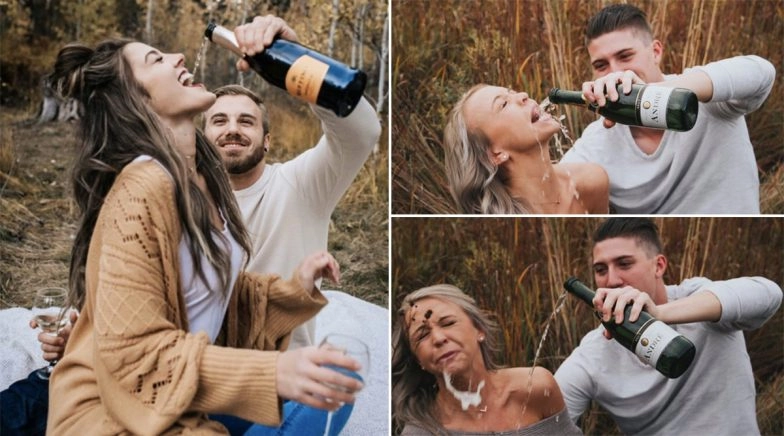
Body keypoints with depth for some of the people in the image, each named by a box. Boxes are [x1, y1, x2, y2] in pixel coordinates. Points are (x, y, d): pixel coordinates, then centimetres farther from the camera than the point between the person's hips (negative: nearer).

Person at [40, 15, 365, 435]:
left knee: (332, 390, 0)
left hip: (179, 397, 8)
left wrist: (292, 287, -4)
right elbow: (131, 353, -23)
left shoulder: (201, 174, 4)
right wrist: (272, 372, -30)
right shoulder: (142, 190, -22)